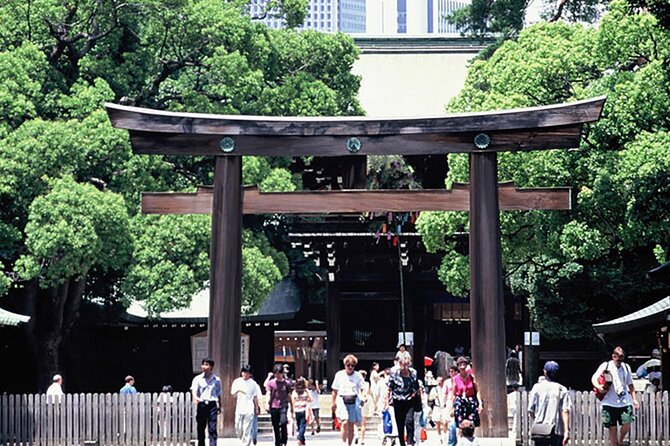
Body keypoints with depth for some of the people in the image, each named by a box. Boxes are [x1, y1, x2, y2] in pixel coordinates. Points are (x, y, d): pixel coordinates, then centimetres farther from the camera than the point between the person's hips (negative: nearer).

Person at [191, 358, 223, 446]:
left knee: (212, 428, -7)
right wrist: (195, 398, -31)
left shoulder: (216, 380, 8)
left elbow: (219, 394, 15)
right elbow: (194, 390, -11)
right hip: (201, 405, 0)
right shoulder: (197, 379, 4)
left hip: (212, 405, 0)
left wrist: (220, 406, 14)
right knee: (200, 428, 6)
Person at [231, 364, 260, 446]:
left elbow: (255, 397, 12)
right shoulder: (237, 382, 6)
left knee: (247, 430, -8)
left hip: (249, 410, -1)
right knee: (238, 429, 2)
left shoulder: (253, 383, 5)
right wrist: (237, 390, -18)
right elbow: (232, 394, 3)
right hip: (239, 408, 2)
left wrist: (257, 408, 14)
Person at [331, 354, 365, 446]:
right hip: (342, 400, -1)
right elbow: (335, 390, 11)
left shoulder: (358, 376, 2)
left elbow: (362, 389, 2)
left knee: (351, 425, 5)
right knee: (344, 423, -17)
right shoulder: (339, 375, 4)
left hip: (353, 401, 1)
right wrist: (333, 403, 12)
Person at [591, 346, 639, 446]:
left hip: (625, 402, 2)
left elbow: (630, 385, 16)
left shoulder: (626, 367, 9)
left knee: (627, 425, -9)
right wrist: (598, 387, -23)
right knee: (612, 428, 1)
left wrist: (634, 399, 11)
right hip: (610, 403, -2)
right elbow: (594, 378, -3)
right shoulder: (605, 366, -2)